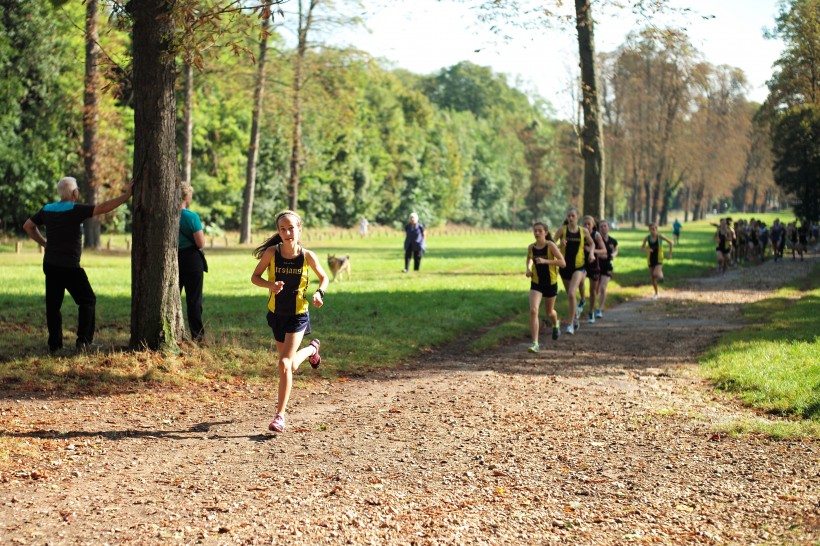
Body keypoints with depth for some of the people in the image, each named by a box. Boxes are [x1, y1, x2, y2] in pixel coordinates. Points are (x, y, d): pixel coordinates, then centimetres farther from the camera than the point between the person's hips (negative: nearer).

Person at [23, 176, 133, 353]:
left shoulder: (47, 210, 7)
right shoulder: (75, 210, -13)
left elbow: (28, 226, 19)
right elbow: (103, 208, -19)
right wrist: (127, 195, -14)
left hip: (50, 264, 6)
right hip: (69, 266, -6)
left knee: (52, 304, 10)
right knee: (87, 300, 8)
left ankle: (54, 343, 9)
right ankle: (84, 339, 0)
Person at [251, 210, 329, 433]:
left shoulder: (307, 256, -13)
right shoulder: (272, 252, -13)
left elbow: (323, 277, 3)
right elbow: (255, 277, -2)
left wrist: (319, 293, -17)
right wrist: (270, 285, -23)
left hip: (298, 316, -3)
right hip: (276, 314, 3)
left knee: (285, 364, -15)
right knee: (291, 366, 18)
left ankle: (280, 415, -5)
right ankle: (312, 349, 54)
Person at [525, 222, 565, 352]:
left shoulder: (551, 246, -15)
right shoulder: (531, 247, -3)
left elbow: (563, 263, -19)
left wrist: (545, 261, -29)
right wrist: (528, 268, -1)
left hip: (551, 283, -2)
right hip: (536, 284, 2)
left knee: (549, 312, 17)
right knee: (533, 311, -18)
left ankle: (556, 325, 56)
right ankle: (535, 343, -18)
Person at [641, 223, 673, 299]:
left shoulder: (660, 236, -13)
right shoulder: (647, 238, -6)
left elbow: (670, 242, 0)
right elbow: (642, 248, 1)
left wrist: (670, 254, 0)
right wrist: (646, 250, -21)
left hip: (659, 260, -3)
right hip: (651, 260, 3)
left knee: (656, 274, -27)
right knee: (652, 278, 11)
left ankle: (660, 274, 11)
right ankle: (656, 293, 32)